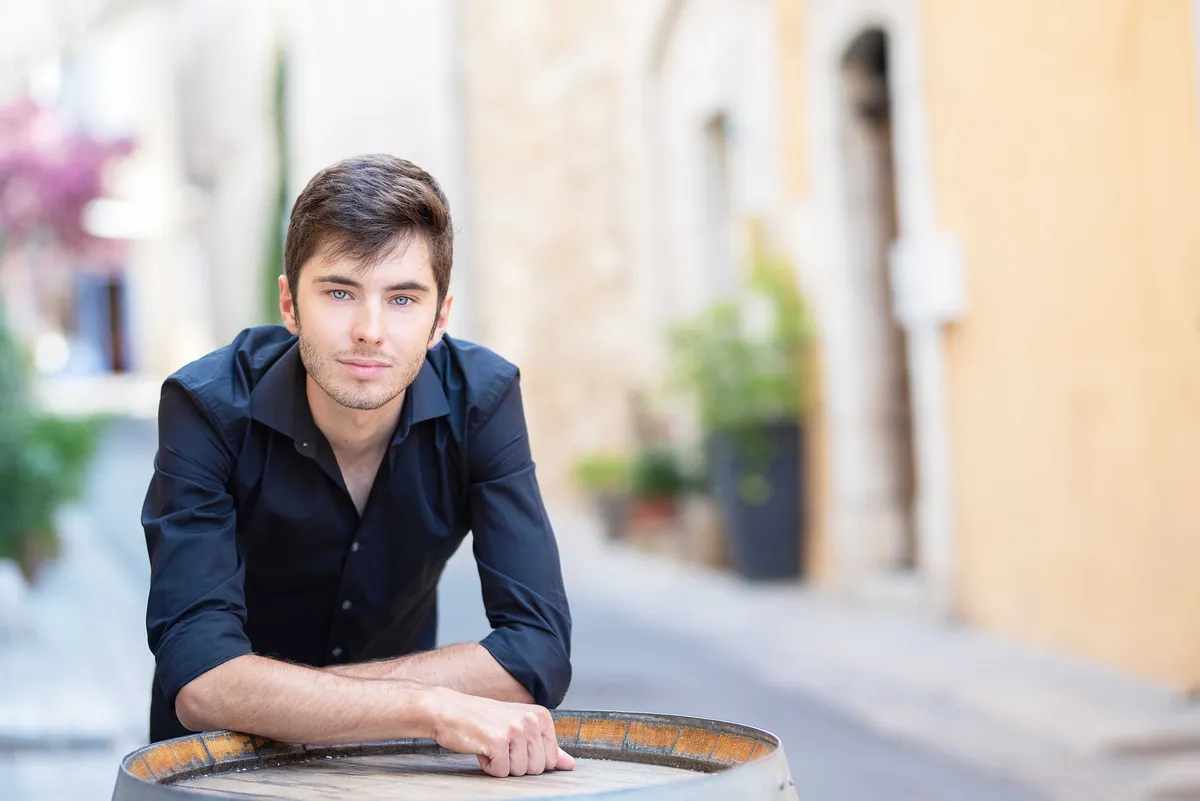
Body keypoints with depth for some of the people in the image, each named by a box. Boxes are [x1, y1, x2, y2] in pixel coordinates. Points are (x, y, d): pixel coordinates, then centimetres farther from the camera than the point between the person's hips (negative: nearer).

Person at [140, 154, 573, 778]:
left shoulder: (481, 398, -14)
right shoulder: (209, 408, -20)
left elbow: (539, 654, -19)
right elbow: (198, 679, -29)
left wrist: (274, 695, -22)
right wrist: (434, 709, -38)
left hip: (388, 758, 3)